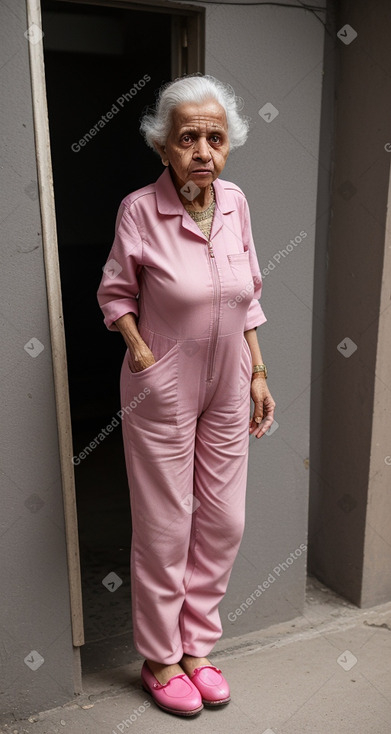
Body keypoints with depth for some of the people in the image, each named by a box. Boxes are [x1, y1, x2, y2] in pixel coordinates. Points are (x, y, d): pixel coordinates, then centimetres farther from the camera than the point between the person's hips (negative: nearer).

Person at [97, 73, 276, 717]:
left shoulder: (236, 203, 0)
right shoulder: (140, 209, -13)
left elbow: (248, 294, 8)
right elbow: (115, 292, -1)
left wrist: (258, 373, 7)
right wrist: (143, 353, -13)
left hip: (228, 392, 5)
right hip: (163, 395, -5)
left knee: (224, 523, 13)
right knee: (165, 531, 7)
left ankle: (196, 646, 36)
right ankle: (160, 660, 31)